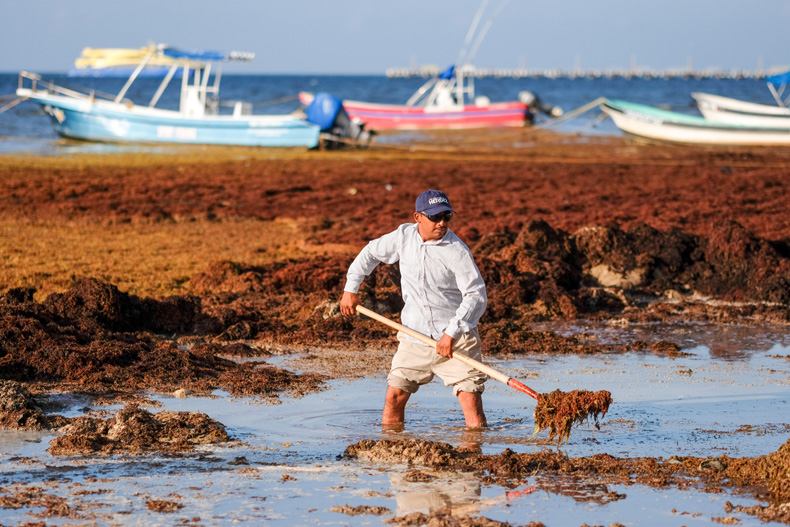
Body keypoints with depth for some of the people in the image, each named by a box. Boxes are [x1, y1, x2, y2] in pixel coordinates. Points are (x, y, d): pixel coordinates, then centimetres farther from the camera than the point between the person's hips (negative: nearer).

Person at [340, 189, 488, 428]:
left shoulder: (457, 252, -17)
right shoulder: (404, 236, -1)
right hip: (414, 336, 4)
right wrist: (350, 289, 16)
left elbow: (476, 295, -22)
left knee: (470, 397, -12)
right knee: (394, 396, 3)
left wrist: (451, 333, -30)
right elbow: (371, 253, 18)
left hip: (456, 339, -4)